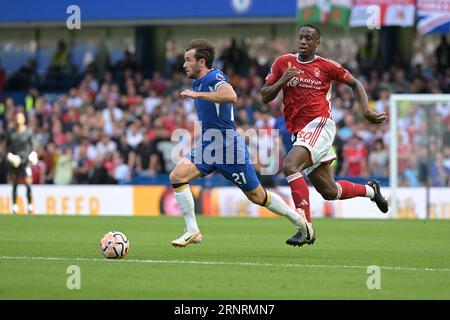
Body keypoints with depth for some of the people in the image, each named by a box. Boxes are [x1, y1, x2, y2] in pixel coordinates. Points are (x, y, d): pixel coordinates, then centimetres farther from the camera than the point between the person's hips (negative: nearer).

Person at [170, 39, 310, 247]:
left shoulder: (214, 77, -16)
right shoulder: (198, 82, 13)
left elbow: (231, 96, -39)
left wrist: (197, 95, -36)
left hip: (229, 147, -8)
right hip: (208, 146, 8)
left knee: (257, 196, 3)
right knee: (177, 176, -12)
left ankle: (299, 221, 21)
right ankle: (192, 232, -6)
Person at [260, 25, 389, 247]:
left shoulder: (327, 66, 0)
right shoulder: (283, 63, 8)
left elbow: (355, 84, 14)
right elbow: (265, 97, 8)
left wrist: (366, 111, 2)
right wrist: (282, 81, -10)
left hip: (319, 125, -5)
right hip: (298, 132, 5)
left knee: (290, 165, -29)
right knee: (328, 191, 10)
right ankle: (370, 190, 39)